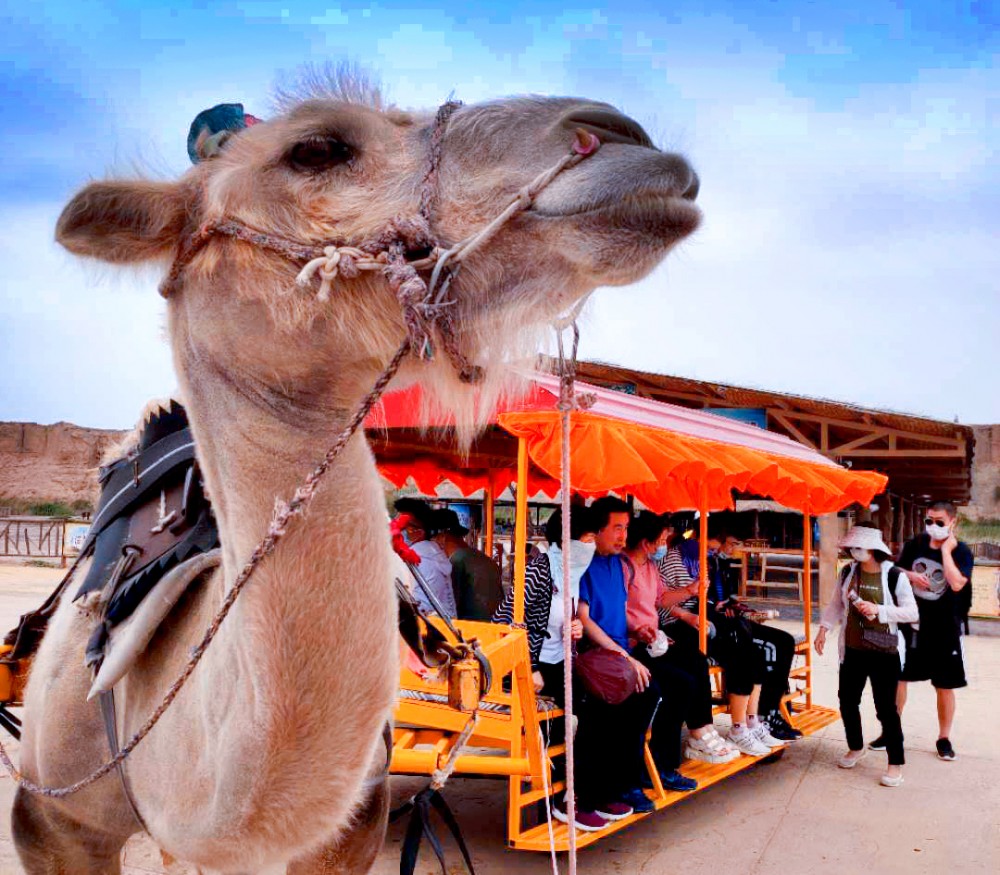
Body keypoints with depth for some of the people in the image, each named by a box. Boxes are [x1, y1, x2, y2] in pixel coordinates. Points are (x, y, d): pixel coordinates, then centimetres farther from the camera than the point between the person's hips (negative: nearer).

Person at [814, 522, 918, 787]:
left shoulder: (894, 576, -11)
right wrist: (824, 628, 3)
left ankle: (895, 763, 9)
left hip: (884, 652, -5)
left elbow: (911, 612, -11)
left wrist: (879, 610, -22)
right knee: (847, 700, 14)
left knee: (886, 707, -3)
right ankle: (856, 747, 37)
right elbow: (836, 604, 13)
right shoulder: (848, 572, 4)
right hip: (852, 650, 5)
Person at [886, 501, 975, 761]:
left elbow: (957, 583, -25)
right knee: (897, 678, 8)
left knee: (945, 686, 7)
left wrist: (946, 549, -21)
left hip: (944, 630, -3)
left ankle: (944, 738, 23)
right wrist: (910, 575, -9)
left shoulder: (961, 551, -9)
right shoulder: (914, 545, 1)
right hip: (911, 624, 3)